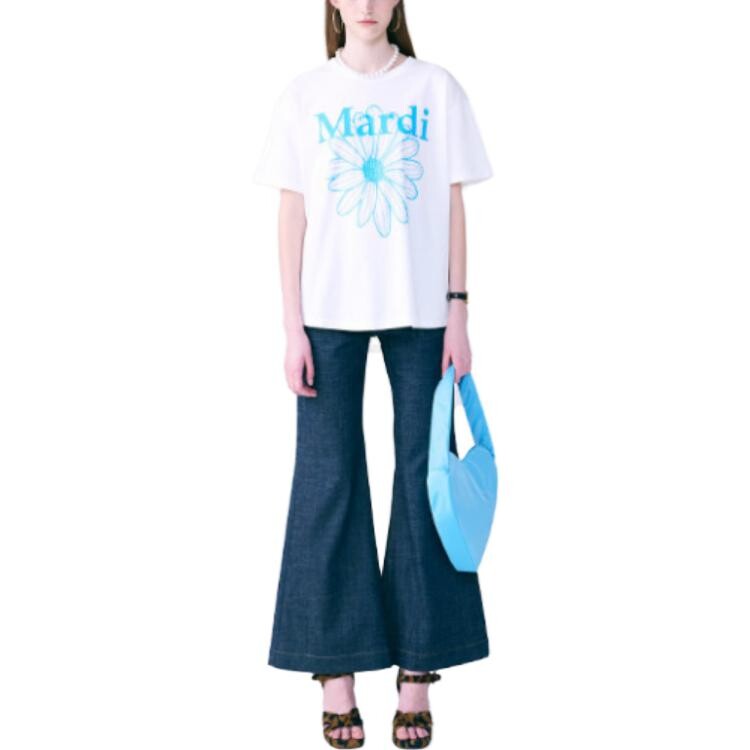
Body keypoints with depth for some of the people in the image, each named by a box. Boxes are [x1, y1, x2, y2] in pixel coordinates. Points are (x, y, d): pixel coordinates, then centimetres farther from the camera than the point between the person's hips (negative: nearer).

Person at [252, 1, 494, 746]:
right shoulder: (304, 96, 5)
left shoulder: (437, 90, 4)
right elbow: (292, 215, 3)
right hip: (330, 312, 0)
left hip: (419, 311, 0)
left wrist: (458, 312, -2)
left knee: (422, 476, 2)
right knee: (330, 480, 1)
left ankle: (417, 671, 11)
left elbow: (454, 208, 5)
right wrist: (293, 326, -3)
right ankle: (336, 673, 10)